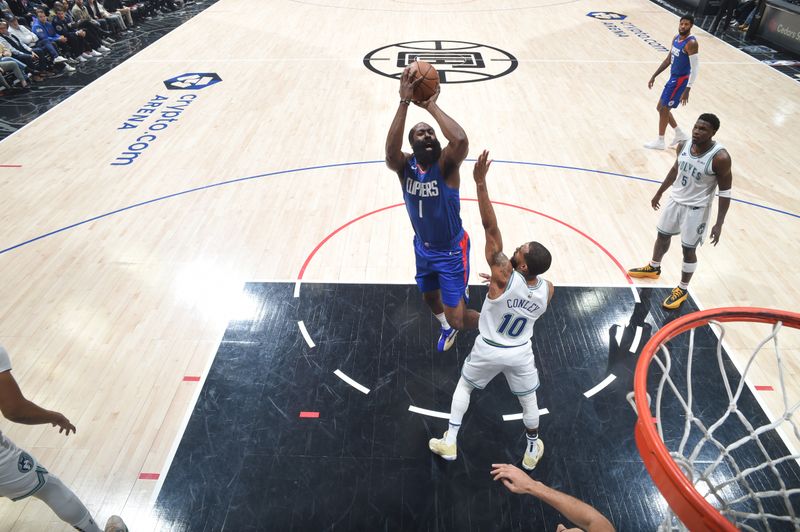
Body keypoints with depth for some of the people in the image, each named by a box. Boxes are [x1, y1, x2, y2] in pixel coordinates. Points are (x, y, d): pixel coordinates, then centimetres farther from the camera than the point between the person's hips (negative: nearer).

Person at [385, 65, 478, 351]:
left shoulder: (446, 164, -22)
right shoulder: (405, 166, -14)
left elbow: (461, 140, -45)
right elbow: (390, 152, -38)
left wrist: (431, 105, -34)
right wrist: (404, 102, -41)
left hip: (452, 251, -5)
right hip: (423, 248, 5)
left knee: (456, 318, -3)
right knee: (430, 298, 27)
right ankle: (446, 326, 63)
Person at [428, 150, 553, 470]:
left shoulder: (504, 276, -32)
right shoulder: (547, 289, -19)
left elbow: (490, 228, -38)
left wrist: (480, 183, -40)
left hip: (488, 349, -2)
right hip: (520, 353, 2)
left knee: (464, 385, 24)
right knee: (528, 399, 26)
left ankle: (449, 443, 30)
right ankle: (532, 451, 45)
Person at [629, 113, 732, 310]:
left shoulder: (720, 157, -25)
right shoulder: (684, 145, -8)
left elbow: (725, 192, -18)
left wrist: (719, 224, -19)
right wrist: (659, 193, 19)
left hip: (696, 209, -6)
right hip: (675, 200, 6)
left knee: (688, 250, 5)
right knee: (662, 235, 22)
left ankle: (682, 290, 24)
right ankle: (654, 268, 48)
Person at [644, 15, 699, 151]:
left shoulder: (691, 43, -20)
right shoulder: (676, 38, 7)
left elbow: (695, 68, -22)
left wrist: (687, 90, -27)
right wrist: (654, 76, 16)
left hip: (681, 80, -9)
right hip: (673, 78, 9)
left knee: (663, 109, -4)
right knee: (661, 108, 15)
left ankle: (660, 142, 10)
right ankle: (680, 134, 27)